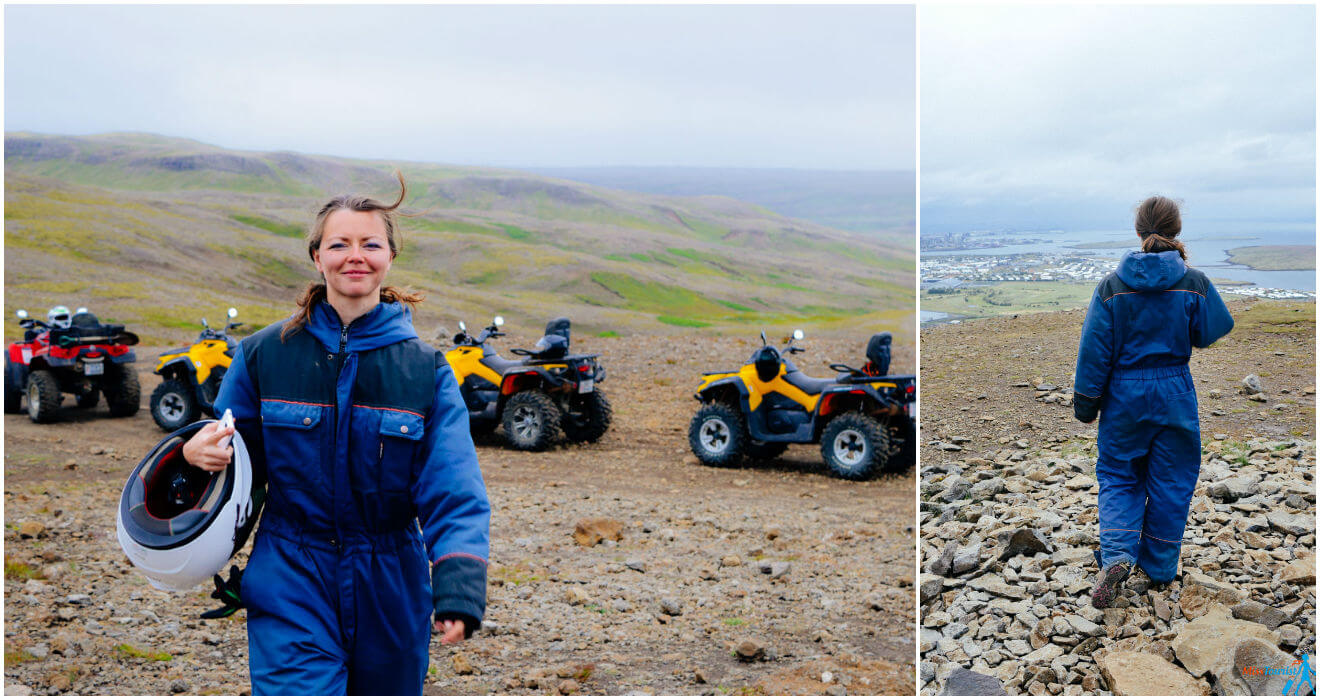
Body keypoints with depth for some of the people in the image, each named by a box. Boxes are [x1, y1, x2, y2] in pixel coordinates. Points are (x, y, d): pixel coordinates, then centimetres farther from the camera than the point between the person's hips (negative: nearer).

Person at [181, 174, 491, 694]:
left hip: (390, 594, 1)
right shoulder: (265, 354, -1)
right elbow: (239, 455, 8)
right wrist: (198, 451, -16)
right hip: (291, 589, -1)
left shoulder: (425, 370, -3)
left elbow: (455, 494, -11)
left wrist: (459, 591, -24)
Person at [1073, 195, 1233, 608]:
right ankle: (1160, 566, 25)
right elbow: (1214, 331, 3)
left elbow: (1095, 349, -7)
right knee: (1170, 481, 14)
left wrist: (1086, 402, 3)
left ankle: (1117, 555, -7)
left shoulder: (1112, 286, -9)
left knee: (1117, 476, 13)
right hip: (1175, 393, 0)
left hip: (1124, 395, 0)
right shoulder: (1194, 283, -9)